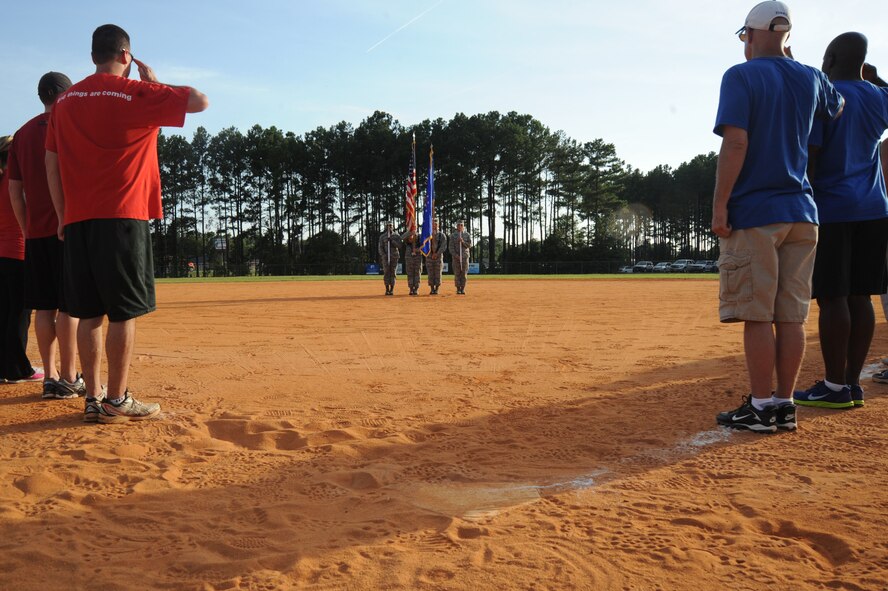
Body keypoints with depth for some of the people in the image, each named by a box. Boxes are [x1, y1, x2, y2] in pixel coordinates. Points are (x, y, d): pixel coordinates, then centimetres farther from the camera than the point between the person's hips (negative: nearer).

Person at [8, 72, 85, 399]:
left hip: (35, 233, 6)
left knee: (43, 307, 7)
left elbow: (14, 190, 14)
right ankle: (68, 379, -3)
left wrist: (26, 230, 19)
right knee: (69, 306, -4)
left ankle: (50, 378, 9)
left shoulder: (22, 134, 16)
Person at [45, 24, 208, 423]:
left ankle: (93, 400, 11)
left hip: (76, 222, 6)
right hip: (122, 218, -6)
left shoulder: (65, 101, 15)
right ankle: (116, 401, 0)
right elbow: (200, 101, -2)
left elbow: (51, 166, 14)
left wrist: (63, 217, 18)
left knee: (88, 313, 8)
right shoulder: (136, 93, -3)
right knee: (123, 313, -2)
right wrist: (154, 82, 10)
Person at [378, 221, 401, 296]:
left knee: (393, 273, -1)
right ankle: (387, 290, -2)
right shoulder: (382, 236, 5)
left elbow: (399, 245, -6)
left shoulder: (397, 235, 6)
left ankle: (392, 290, 1)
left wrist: (392, 241, -18)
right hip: (385, 256, 0)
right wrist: (383, 256, -14)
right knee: (386, 273, -5)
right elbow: (380, 248, 0)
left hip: (394, 256, 0)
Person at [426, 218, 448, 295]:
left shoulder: (442, 235, 2)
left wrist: (437, 254, -16)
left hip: (438, 256, -1)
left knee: (438, 273, -2)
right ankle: (432, 289, 8)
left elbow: (443, 247, -6)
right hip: (429, 257, 1)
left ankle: (436, 289, 5)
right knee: (430, 274, 1)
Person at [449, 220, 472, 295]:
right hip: (456, 256, 0)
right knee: (457, 273, -2)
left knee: (464, 273, -2)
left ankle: (463, 289, 2)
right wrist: (455, 255, -14)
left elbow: (470, 245, -1)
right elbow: (451, 247, -1)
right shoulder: (453, 235, 5)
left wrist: (463, 241, -17)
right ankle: (458, 289, 2)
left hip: (465, 256, 0)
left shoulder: (467, 235, 7)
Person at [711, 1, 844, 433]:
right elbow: (836, 108, 36)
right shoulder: (811, 79, 14)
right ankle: (784, 405, 13)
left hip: (754, 212, -6)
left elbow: (735, 143, -15)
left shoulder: (740, 77, -4)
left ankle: (761, 408, 1)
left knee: (757, 315, -3)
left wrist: (719, 206, -13)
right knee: (791, 315, 7)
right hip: (801, 211, 6)